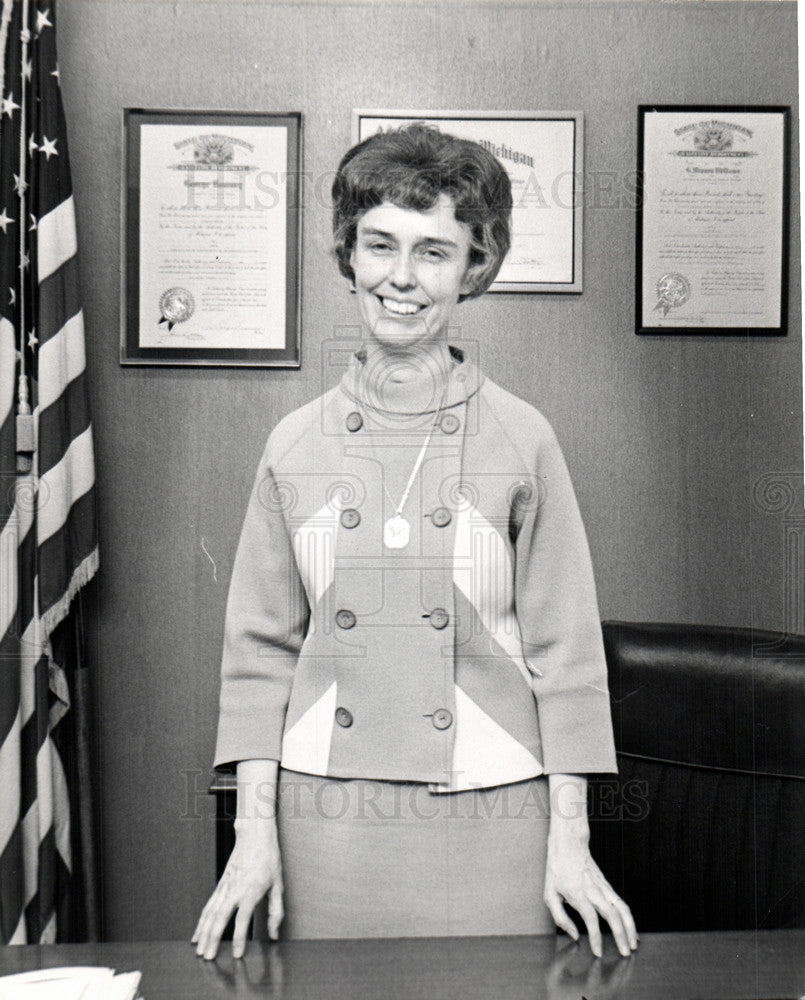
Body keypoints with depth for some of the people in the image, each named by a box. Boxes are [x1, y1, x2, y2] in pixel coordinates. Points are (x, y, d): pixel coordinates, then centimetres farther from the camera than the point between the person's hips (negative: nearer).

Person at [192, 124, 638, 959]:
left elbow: (563, 650, -1)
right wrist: (253, 831, 0)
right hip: (325, 816, 2)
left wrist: (570, 840, -2)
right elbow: (260, 648, 3)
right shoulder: (295, 445, 0)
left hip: (488, 815, -1)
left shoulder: (522, 441, -5)